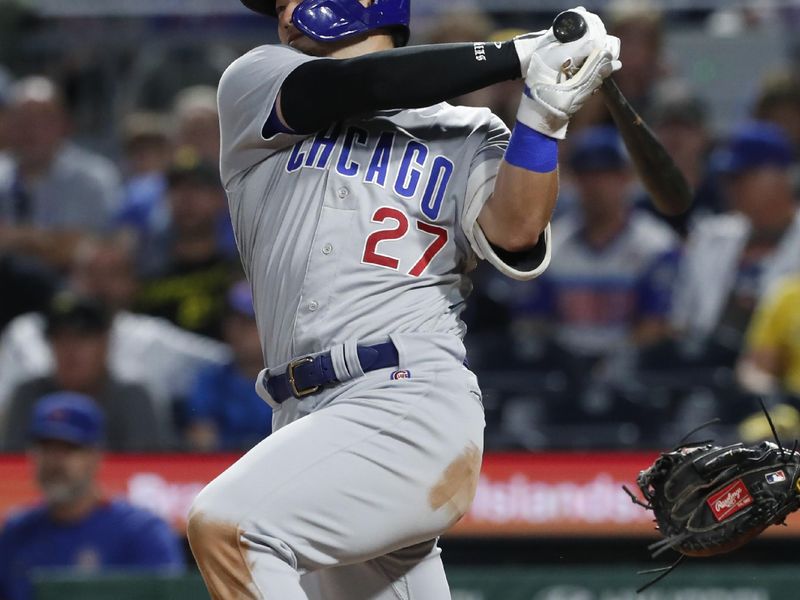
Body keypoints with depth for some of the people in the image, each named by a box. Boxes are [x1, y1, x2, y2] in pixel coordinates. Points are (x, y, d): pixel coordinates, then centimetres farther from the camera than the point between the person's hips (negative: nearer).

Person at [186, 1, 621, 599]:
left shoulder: (467, 134, 12)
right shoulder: (254, 81, 17)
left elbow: (514, 235, -6)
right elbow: (350, 88, -1)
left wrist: (546, 109, -17)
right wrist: (523, 55, 0)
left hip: (412, 411, -4)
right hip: (306, 423, 4)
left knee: (225, 527, -25)